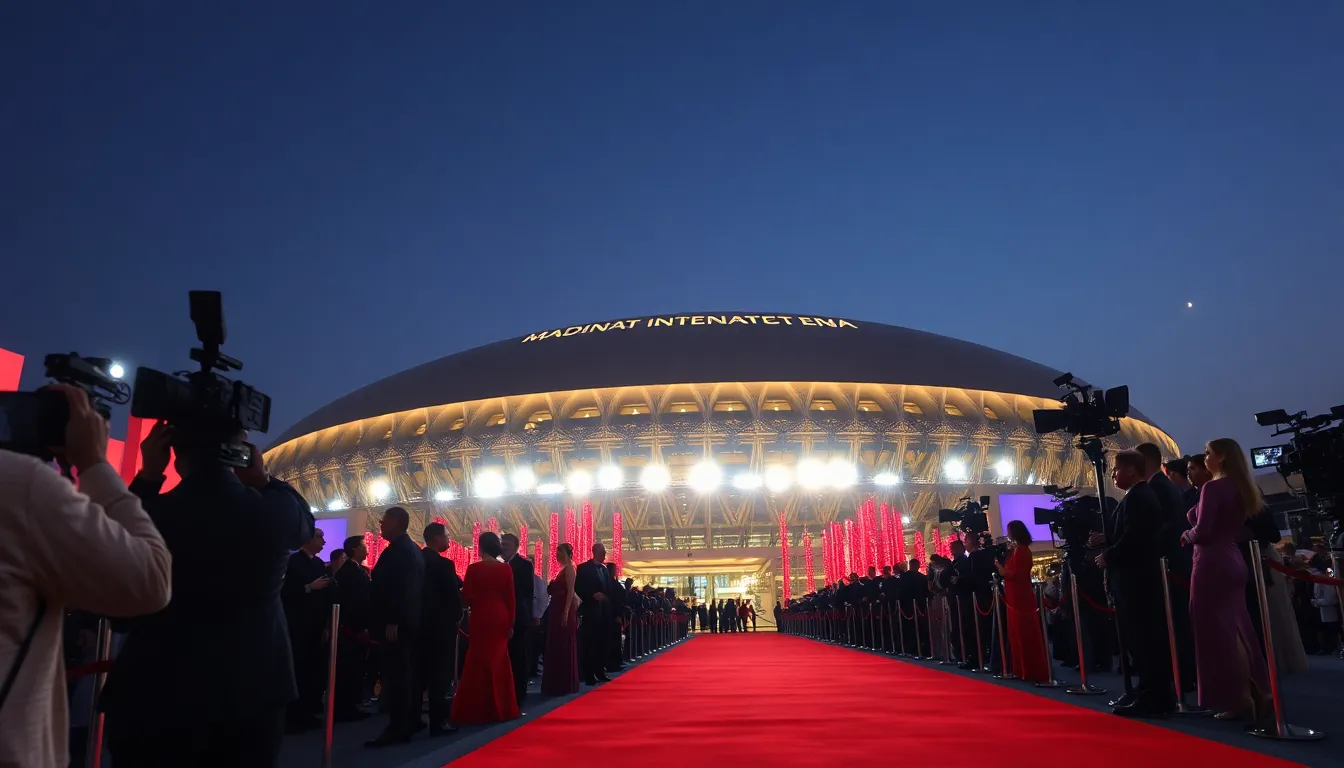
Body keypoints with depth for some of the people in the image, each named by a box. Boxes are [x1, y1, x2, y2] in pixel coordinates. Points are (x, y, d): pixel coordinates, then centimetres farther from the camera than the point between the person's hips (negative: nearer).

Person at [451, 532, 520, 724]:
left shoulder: (474, 568, -9)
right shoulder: (506, 568, -2)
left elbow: (466, 597, -6)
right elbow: (510, 598, -1)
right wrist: (511, 622, 6)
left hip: (481, 618, -3)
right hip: (500, 618, 3)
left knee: (479, 662, 6)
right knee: (499, 661, 14)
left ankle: (478, 710, 7)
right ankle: (501, 708, 18)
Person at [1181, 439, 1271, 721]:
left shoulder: (1213, 487, -14)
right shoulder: (1241, 488, 13)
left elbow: (1202, 531, -18)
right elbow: (1230, 526, 17)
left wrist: (1186, 536, 1)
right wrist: (1194, 533, 15)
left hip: (1212, 563, -9)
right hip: (1232, 560, 9)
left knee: (1216, 630, -3)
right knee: (1237, 627, 12)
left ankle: (1236, 697, -2)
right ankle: (1255, 692, 14)